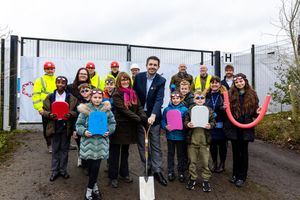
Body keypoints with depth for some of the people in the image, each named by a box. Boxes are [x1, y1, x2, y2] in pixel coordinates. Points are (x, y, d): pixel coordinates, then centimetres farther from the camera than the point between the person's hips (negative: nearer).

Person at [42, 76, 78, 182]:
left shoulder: (71, 98, 0)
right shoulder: (50, 97, 4)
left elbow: (76, 111, -1)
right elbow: (44, 110, 4)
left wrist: (70, 114, -20)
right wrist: (49, 114, -16)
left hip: (66, 126, 0)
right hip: (54, 126, 1)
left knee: (64, 149, 10)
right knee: (55, 149, 9)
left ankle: (63, 170, 22)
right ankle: (55, 171, 19)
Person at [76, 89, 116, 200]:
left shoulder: (106, 109, 3)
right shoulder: (85, 109, -2)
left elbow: (112, 123, 9)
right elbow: (79, 124, 0)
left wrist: (109, 131, -8)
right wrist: (84, 132, -17)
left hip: (101, 142, 1)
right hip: (88, 142, -1)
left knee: (96, 166, 3)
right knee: (91, 166, 6)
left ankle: (90, 189, 23)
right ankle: (94, 185, 29)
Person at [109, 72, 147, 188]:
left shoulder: (133, 93, 7)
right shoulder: (116, 95, -13)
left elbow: (139, 107, 0)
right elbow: (124, 110, -22)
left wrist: (144, 116, -21)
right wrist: (139, 119, -28)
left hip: (130, 126, 6)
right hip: (119, 126, -6)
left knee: (125, 151, 18)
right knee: (115, 152, 6)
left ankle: (124, 174, 32)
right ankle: (113, 177, 18)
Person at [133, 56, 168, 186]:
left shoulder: (161, 81, -9)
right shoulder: (138, 77, -1)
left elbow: (159, 99, -19)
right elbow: (134, 94, 6)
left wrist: (153, 115, -33)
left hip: (153, 117, -2)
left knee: (155, 145, 3)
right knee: (141, 144, 10)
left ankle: (157, 170, 11)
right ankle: (148, 167, 25)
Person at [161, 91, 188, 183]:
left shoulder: (184, 109, -5)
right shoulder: (167, 109, 0)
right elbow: (163, 121, 1)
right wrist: (165, 127, -16)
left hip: (180, 135, -1)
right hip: (170, 135, 1)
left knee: (181, 154, 10)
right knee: (170, 154, 13)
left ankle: (181, 172, 24)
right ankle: (170, 172, 25)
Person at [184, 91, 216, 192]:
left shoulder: (209, 110, 3)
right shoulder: (190, 109, 4)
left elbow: (213, 121, 4)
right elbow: (185, 120, 4)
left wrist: (210, 125, -16)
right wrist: (187, 124, -17)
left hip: (204, 139, 0)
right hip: (192, 139, 1)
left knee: (205, 161, 6)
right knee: (192, 161, 11)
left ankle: (206, 179, 20)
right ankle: (192, 178, 26)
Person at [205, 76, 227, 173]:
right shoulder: (206, 95, 5)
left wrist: (225, 108, -25)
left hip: (221, 124, -2)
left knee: (222, 144, 9)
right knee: (212, 144, 10)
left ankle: (222, 163, 28)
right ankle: (214, 162, 30)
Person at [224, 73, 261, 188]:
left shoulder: (252, 94, 1)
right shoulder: (230, 94, 0)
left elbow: (254, 111, 9)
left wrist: (257, 112, -12)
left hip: (246, 128, -1)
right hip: (233, 128, 1)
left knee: (243, 151, 7)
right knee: (235, 151, 11)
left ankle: (242, 177, 18)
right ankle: (235, 174, 26)